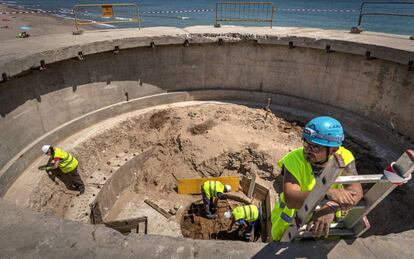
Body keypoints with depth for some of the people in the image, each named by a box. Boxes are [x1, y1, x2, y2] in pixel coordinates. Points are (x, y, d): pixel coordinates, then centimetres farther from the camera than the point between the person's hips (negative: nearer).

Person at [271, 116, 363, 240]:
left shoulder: (344, 157, -16)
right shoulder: (294, 159, -26)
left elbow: (356, 191, -28)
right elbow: (290, 199, -37)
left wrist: (332, 207, -46)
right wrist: (329, 194, -47)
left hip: (327, 222, 3)